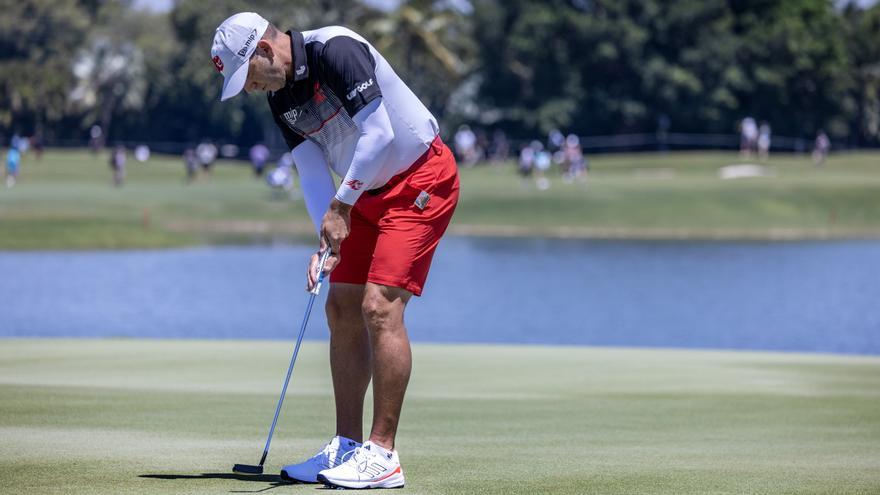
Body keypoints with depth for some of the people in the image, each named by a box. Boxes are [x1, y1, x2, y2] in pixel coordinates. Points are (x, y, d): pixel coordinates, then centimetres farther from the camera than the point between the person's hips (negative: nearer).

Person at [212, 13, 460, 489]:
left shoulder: (336, 50, -22)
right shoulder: (281, 97, 4)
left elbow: (379, 134, -27)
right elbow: (311, 170, 3)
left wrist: (339, 207, -21)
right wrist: (328, 240, -12)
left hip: (421, 179, -9)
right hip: (368, 194, 9)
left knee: (379, 306, -17)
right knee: (342, 310, 8)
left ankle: (382, 455, -15)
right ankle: (347, 446, 14)